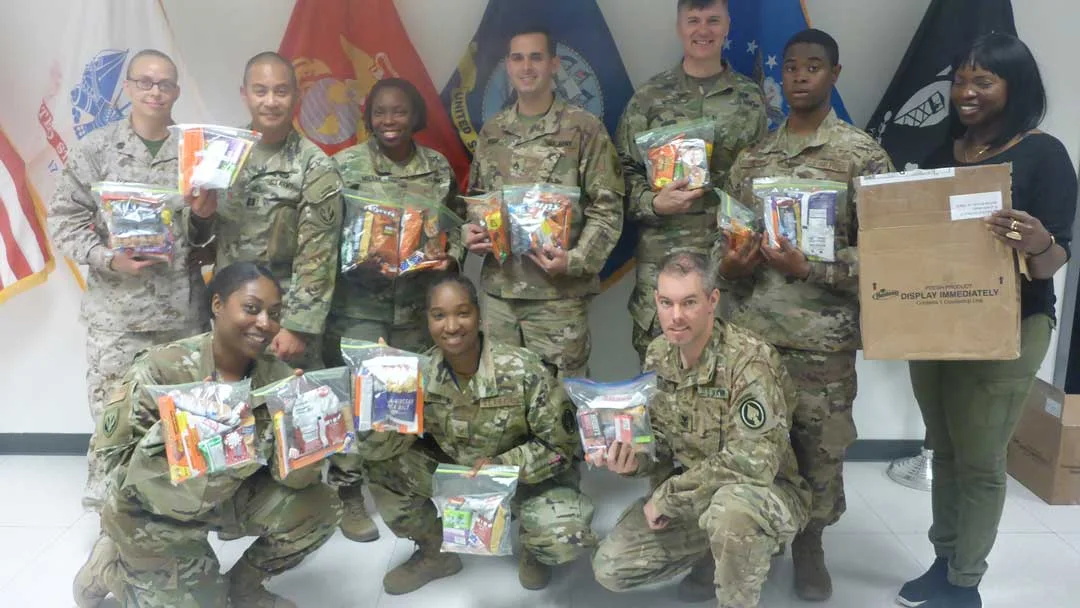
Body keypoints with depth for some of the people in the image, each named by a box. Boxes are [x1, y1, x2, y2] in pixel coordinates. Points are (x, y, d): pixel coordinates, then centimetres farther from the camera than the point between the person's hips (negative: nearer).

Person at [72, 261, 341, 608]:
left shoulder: (277, 377, -12)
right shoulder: (162, 368, -23)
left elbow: (295, 477, -17)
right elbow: (115, 458, -23)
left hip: (226, 497, 4)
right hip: (152, 510, -4)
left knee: (318, 508, -14)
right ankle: (109, 566, 20)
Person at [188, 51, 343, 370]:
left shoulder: (316, 167, -11)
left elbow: (317, 258, -14)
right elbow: (202, 236, 14)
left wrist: (299, 327, -18)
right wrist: (200, 214, -8)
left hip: (281, 319, -5)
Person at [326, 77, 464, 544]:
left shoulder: (438, 168, 7)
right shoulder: (345, 165, -3)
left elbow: (456, 225, 12)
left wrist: (450, 259, -7)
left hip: (418, 303, 4)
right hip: (358, 303, -3)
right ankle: (349, 493, 15)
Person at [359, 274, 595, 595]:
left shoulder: (523, 371, -24)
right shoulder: (421, 374, -14)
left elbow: (561, 445, -16)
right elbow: (374, 450, -17)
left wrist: (502, 465, -29)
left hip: (528, 477, -3)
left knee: (566, 539, -30)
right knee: (380, 466, -16)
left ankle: (532, 549, 11)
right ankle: (434, 554, 9)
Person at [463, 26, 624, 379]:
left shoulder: (584, 128, -4)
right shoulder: (492, 132, 11)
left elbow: (607, 207, -6)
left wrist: (575, 260, -19)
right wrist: (469, 231, -1)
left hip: (559, 291, -4)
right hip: (497, 289, 5)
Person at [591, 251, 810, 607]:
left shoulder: (749, 361, -26)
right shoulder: (657, 356, -3)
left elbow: (754, 462, -31)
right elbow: (661, 440, 7)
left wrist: (667, 496, -24)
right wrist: (634, 459, -17)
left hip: (765, 493, -6)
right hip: (693, 494, 7)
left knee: (730, 508, -41)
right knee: (610, 569, -1)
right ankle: (718, 556, 19)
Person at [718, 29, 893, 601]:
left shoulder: (863, 155, -3)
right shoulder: (752, 155, 9)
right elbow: (725, 233, 14)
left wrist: (807, 268, -18)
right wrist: (728, 263, -9)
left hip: (822, 337, -3)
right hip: (748, 328, 3)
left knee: (819, 446, 8)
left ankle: (809, 541, 32)